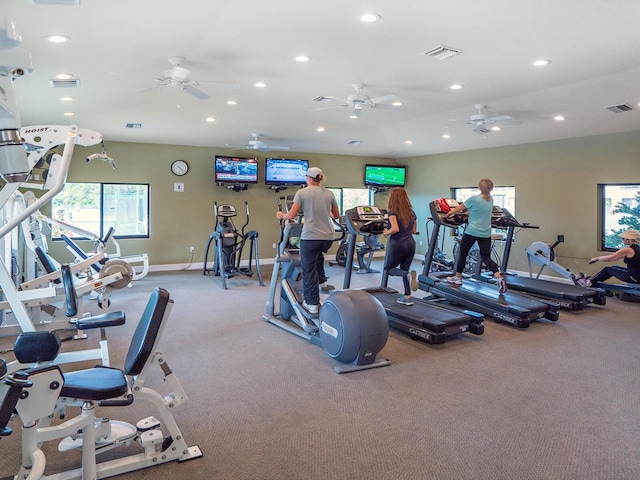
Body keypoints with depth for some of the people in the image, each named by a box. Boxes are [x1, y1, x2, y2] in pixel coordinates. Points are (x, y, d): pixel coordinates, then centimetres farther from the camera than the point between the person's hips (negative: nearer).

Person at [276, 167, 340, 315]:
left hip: (310, 236, -5)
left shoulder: (302, 192, -3)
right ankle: (322, 281, 35)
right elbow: (336, 215, 17)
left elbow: (291, 215, -8)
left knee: (309, 270, 7)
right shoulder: (329, 194, 8)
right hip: (328, 236, 5)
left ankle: (312, 304, 11)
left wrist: (281, 216, 13)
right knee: (318, 255, 37)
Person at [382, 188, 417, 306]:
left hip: (398, 244, -6)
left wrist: (387, 233, -6)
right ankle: (407, 297, 11)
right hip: (410, 243, 6)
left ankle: (409, 274, -16)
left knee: (388, 268, 11)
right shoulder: (411, 212, 9)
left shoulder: (392, 212, -11)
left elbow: (395, 229, -23)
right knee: (404, 269, 15)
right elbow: (413, 231, 14)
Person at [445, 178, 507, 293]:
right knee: (486, 257, 7)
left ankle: (458, 277, 22)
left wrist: (446, 215, 10)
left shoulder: (473, 199, -10)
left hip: (471, 232, -5)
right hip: (485, 233, 5)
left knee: (462, 253, 12)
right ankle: (499, 278, -12)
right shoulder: (491, 200, 8)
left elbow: (457, 209, -3)